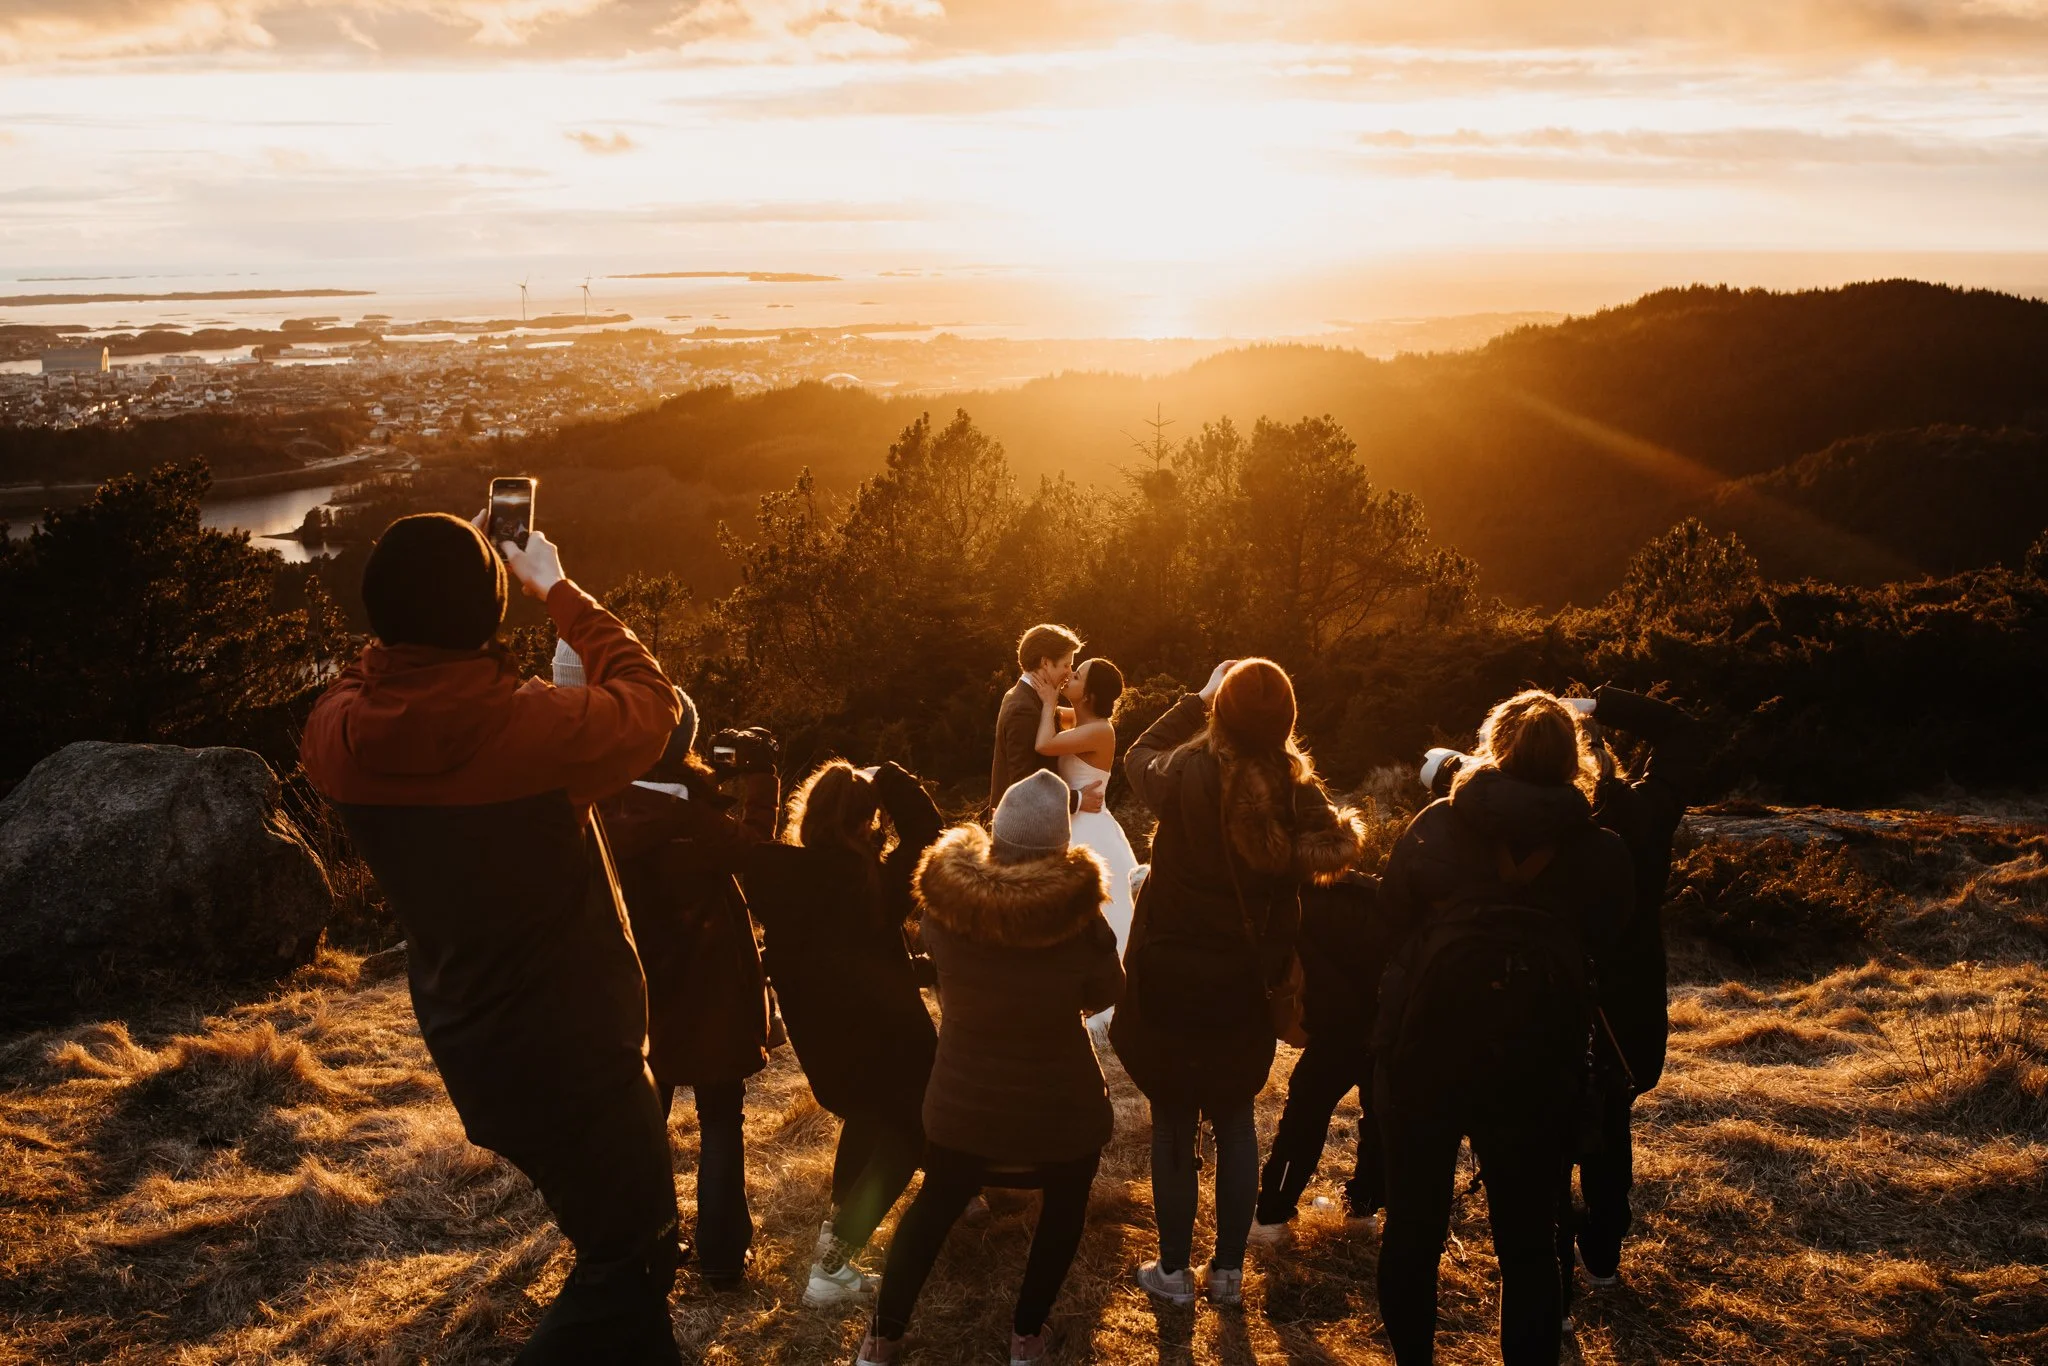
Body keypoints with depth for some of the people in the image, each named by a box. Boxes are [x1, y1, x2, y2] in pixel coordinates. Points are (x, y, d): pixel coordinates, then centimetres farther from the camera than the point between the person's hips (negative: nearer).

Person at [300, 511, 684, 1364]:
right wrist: (557, 589, 2)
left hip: (469, 1046, 7)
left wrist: (423, 588, 10)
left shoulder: (336, 737, -13)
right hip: (571, 1048, -7)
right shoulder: (539, 727, -29)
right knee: (632, 1253, 11)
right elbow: (650, 699, -7)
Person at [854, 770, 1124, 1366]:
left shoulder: (944, 901, -17)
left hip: (963, 1103, 2)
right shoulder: (1079, 911, -23)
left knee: (934, 1206, 26)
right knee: (1064, 1205, 27)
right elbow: (1105, 993, -6)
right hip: (1059, 1107, -2)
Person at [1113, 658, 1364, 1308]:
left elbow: (1139, 756, 3)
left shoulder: (1186, 776, -19)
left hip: (1172, 977, -3)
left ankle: (1174, 1269, 22)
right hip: (1247, 983, 3)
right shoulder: (1297, 790, -11)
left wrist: (1198, 697, 8)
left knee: (1173, 1120, 11)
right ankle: (1228, 1269, 26)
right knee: (1235, 1119, 18)